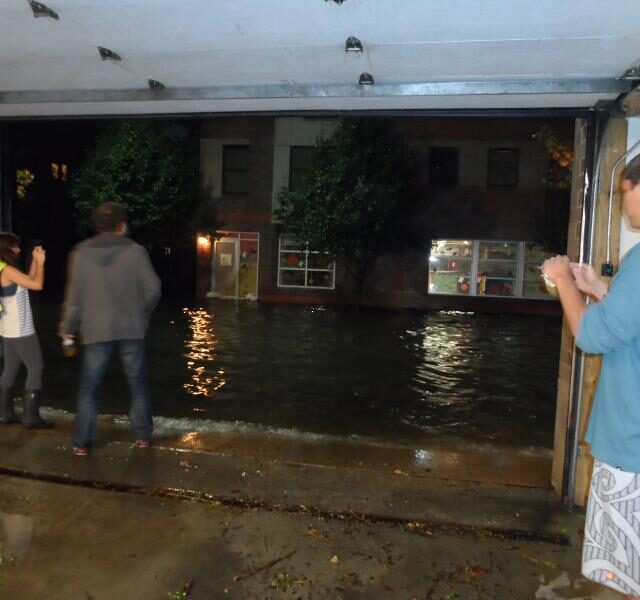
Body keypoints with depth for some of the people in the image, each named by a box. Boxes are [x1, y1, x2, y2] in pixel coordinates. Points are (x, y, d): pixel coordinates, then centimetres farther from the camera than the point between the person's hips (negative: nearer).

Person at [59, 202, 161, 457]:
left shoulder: (81, 253, -2)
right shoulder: (135, 251, -5)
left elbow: (74, 296, -1)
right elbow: (153, 288, -5)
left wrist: (67, 328, 12)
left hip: (96, 331, 0)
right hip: (131, 330, 0)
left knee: (88, 388, 11)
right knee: (138, 384, 14)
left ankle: (82, 442, 14)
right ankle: (143, 435, 21)